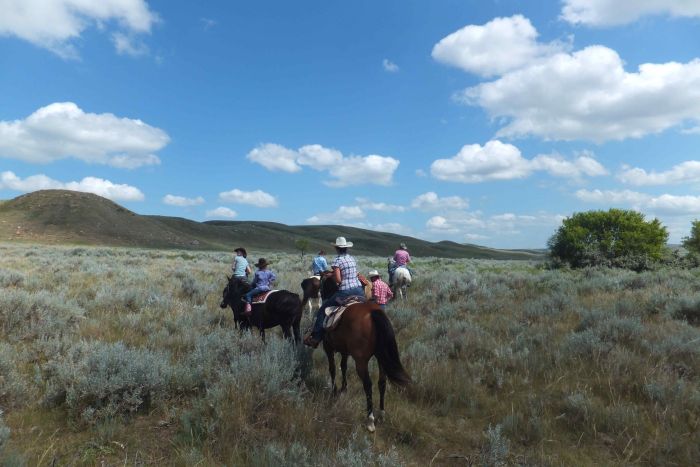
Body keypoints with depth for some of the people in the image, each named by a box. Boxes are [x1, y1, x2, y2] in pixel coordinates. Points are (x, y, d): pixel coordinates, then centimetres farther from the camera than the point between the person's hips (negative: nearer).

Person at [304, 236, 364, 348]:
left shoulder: (337, 260, -8)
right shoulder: (353, 259, 13)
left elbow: (338, 279, -15)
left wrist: (330, 276, 6)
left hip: (345, 292, -6)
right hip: (359, 290, 6)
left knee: (323, 310, 8)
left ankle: (315, 337, 9)